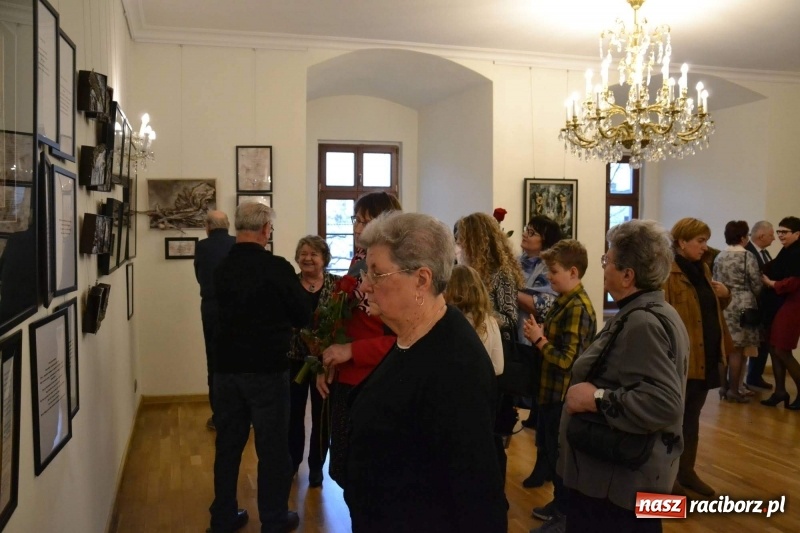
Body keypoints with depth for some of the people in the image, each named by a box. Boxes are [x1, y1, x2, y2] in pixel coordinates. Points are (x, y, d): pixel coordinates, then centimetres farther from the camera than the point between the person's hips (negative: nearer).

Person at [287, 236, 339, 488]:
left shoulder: (337, 284, -2)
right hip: (294, 359, 1)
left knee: (321, 415, 8)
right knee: (293, 413, 10)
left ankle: (316, 466, 25)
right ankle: (291, 462, 31)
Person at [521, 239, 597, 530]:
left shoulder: (577, 308, -22)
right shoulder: (563, 302, 8)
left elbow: (566, 359, -25)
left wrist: (538, 339, -14)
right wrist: (540, 336, -2)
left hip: (564, 395, -10)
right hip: (552, 390, 10)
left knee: (561, 456, 5)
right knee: (550, 451, 21)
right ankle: (561, 503, 38)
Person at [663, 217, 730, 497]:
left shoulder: (702, 269, 11)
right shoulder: (666, 272, -16)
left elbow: (712, 307, 23)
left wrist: (724, 294, 2)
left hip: (705, 357, 8)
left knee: (692, 417, 18)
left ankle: (687, 471, 32)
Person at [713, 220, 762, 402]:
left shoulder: (719, 257, 8)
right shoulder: (747, 256, -9)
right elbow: (757, 285, -7)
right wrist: (753, 298, 12)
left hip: (722, 305, 6)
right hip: (741, 306, -6)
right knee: (737, 349, 0)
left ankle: (724, 386, 18)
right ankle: (733, 390, 4)